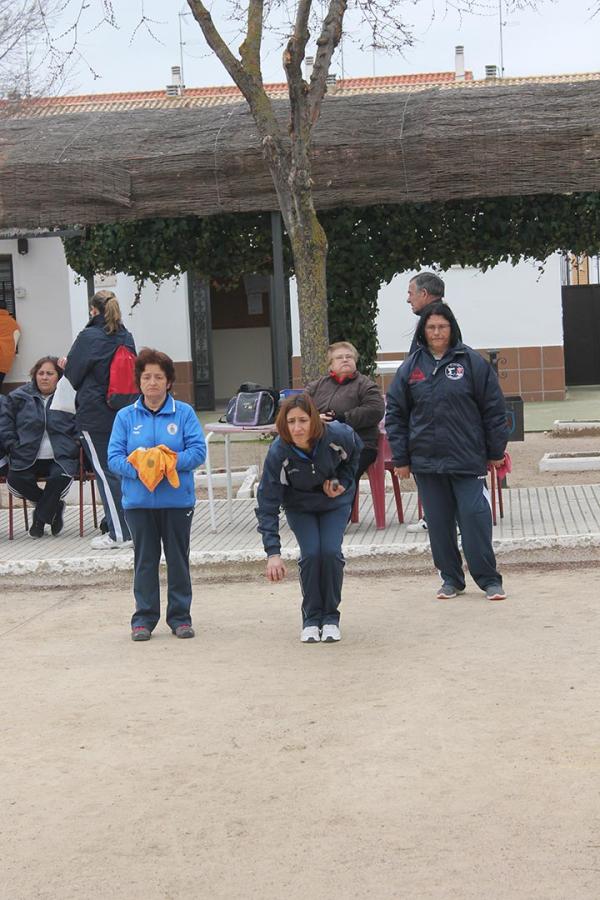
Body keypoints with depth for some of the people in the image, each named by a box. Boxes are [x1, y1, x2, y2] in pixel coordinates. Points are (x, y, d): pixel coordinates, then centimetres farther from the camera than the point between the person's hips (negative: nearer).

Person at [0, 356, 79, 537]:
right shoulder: (18, 397, 10)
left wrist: (74, 446, -7)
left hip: (60, 458, -2)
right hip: (27, 459, 2)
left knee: (61, 477, -33)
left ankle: (40, 519, -8)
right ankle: (55, 507, -1)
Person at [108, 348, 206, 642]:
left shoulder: (184, 413, 1)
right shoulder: (125, 416, 4)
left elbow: (198, 450, -5)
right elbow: (114, 457, -1)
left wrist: (174, 461, -22)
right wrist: (136, 468, -20)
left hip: (177, 499, 0)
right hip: (139, 500, 1)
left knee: (178, 559, 7)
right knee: (145, 560, 7)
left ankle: (180, 616, 18)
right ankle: (144, 617, 16)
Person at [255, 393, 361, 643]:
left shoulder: (337, 435, -31)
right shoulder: (278, 452, -32)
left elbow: (355, 451, -3)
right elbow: (267, 504, -29)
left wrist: (342, 481, -15)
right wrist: (272, 552, -34)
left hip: (335, 502, 0)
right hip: (299, 506, 0)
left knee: (331, 552, -16)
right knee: (311, 554, -17)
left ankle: (331, 618, 3)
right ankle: (311, 618, 3)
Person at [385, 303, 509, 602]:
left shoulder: (471, 362, 1)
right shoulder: (410, 367, 7)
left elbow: (493, 408, 2)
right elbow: (395, 414, 8)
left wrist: (496, 451, 1)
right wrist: (401, 458, 4)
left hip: (468, 459, -3)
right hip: (426, 462, 3)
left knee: (474, 517, -6)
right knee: (439, 522, 8)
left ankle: (488, 579, 5)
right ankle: (451, 578, 20)